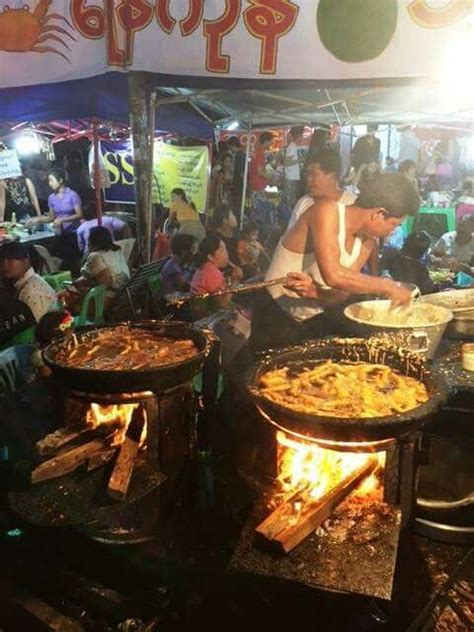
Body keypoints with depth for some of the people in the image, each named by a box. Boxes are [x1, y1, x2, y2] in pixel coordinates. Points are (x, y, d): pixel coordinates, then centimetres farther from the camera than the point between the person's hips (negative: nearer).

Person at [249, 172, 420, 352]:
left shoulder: (368, 241, -2)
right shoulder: (327, 211, -24)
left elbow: (342, 293, -7)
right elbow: (333, 276, -36)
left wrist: (314, 291, -28)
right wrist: (388, 286, -27)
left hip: (316, 321, 7)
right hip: (277, 318, -7)